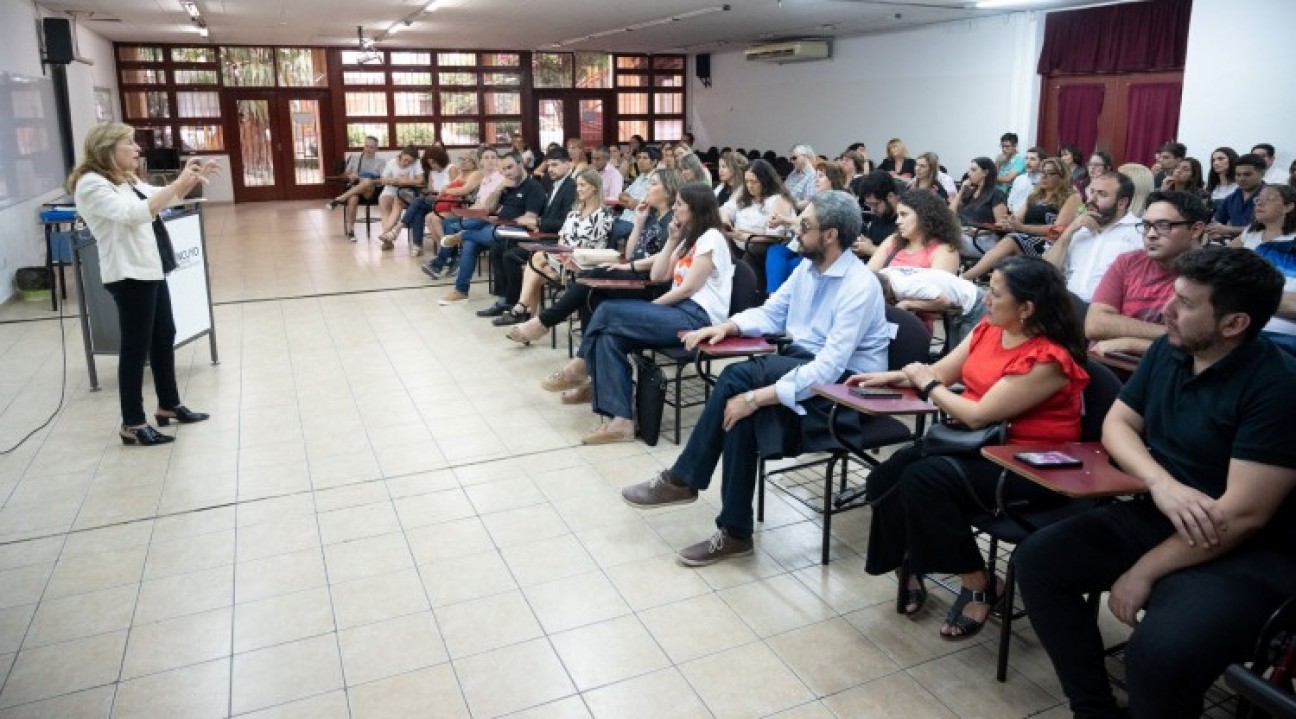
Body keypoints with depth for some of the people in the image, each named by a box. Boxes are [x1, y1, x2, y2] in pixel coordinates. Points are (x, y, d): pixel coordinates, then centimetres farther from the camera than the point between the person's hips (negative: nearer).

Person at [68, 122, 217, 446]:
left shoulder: (127, 181, 13)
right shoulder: (91, 184, -15)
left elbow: (164, 199, 22)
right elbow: (134, 214, -28)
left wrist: (191, 180, 3)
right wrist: (178, 183, -27)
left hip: (150, 269, 10)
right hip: (129, 274, -10)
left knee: (164, 337, 16)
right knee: (136, 347, -6)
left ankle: (168, 405, 29)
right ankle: (132, 425, 2)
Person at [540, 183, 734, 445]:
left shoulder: (711, 238, -4)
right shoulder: (689, 239, 25)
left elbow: (688, 288, -12)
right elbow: (658, 276, 16)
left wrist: (649, 307, -8)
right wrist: (672, 240, 12)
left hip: (698, 317, -9)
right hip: (681, 312, 9)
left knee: (609, 310, -19)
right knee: (609, 337, -14)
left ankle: (580, 368, -3)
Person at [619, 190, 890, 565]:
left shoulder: (859, 287, -21)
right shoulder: (808, 267, 5)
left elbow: (829, 367, -28)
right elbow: (770, 313, 17)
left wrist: (757, 396, -32)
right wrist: (727, 326, -4)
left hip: (845, 383, -7)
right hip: (803, 362, 7)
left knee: (739, 377, -26)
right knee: (743, 414, -23)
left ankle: (682, 479, -11)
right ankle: (734, 533, -12)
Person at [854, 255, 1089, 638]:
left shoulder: (1047, 359, -22)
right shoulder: (988, 329, 4)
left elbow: (978, 415, -24)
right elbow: (942, 372, 13)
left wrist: (927, 384, -10)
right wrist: (891, 377, -1)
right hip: (980, 444, 8)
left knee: (924, 479, -28)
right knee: (888, 475, -14)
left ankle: (980, 585, -8)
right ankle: (909, 565, 8)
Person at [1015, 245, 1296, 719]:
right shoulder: (1167, 352, 2)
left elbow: (1242, 515, -23)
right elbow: (1117, 424, 6)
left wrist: (1144, 571, -18)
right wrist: (1161, 484, -16)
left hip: (1248, 554, -7)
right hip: (1155, 518, 7)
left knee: (1160, 651, -33)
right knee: (1037, 559, -9)